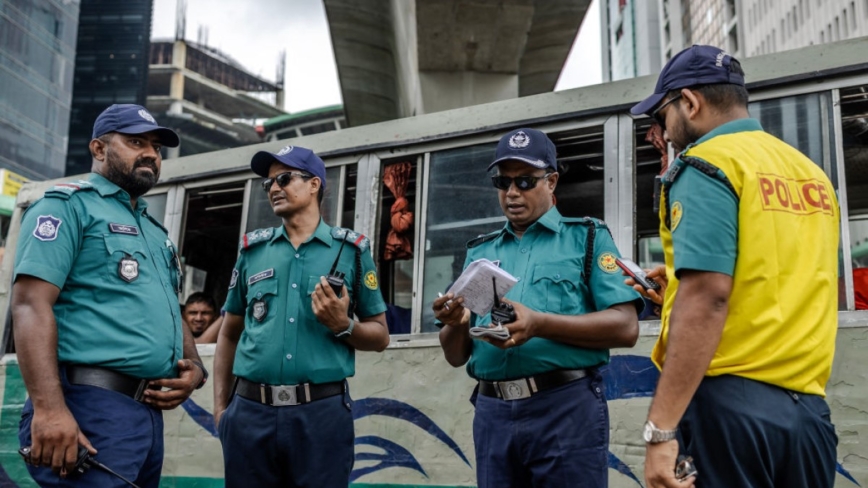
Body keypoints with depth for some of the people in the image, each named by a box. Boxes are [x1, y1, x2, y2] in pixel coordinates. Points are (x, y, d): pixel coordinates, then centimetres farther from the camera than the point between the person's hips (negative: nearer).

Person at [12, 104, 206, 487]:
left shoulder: (154, 230, 23)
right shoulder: (68, 205, -2)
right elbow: (31, 304, -14)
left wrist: (194, 367, 7)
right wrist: (48, 407, -25)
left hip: (149, 412, 9)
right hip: (91, 408, -8)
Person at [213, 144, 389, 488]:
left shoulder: (351, 250, 5)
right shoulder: (252, 249, 12)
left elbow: (380, 336, 8)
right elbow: (229, 334, 16)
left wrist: (343, 326, -12)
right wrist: (220, 407, 8)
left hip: (323, 411, -2)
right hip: (250, 410, 2)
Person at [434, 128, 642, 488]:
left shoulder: (588, 237, 4)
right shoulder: (479, 252, 15)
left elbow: (625, 328, -7)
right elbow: (456, 356, 15)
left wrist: (539, 324, -18)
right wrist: (456, 323, -8)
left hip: (567, 407, -4)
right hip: (492, 413, 4)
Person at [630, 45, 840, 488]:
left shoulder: (705, 164, -8)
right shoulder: (810, 171, 15)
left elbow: (707, 298, -19)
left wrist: (661, 427, -20)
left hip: (730, 401, -7)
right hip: (807, 407, 7)